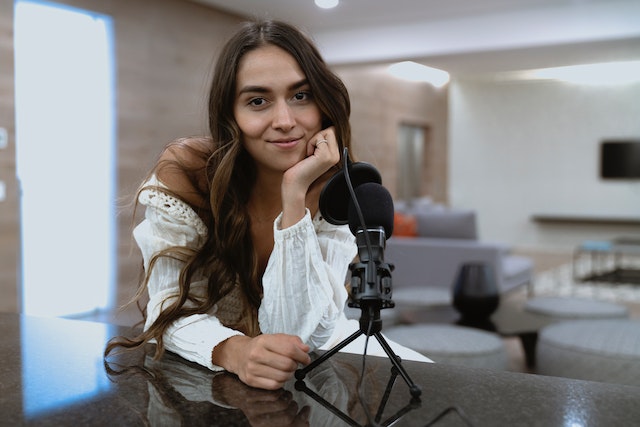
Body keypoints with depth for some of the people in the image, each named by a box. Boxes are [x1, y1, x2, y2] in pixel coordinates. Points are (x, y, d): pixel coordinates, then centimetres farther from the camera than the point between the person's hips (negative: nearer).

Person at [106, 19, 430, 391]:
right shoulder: (182, 175, -19)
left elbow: (298, 336, -23)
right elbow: (173, 311, -17)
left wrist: (295, 193, -31)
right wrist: (234, 351, -39)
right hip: (206, 363, 0)